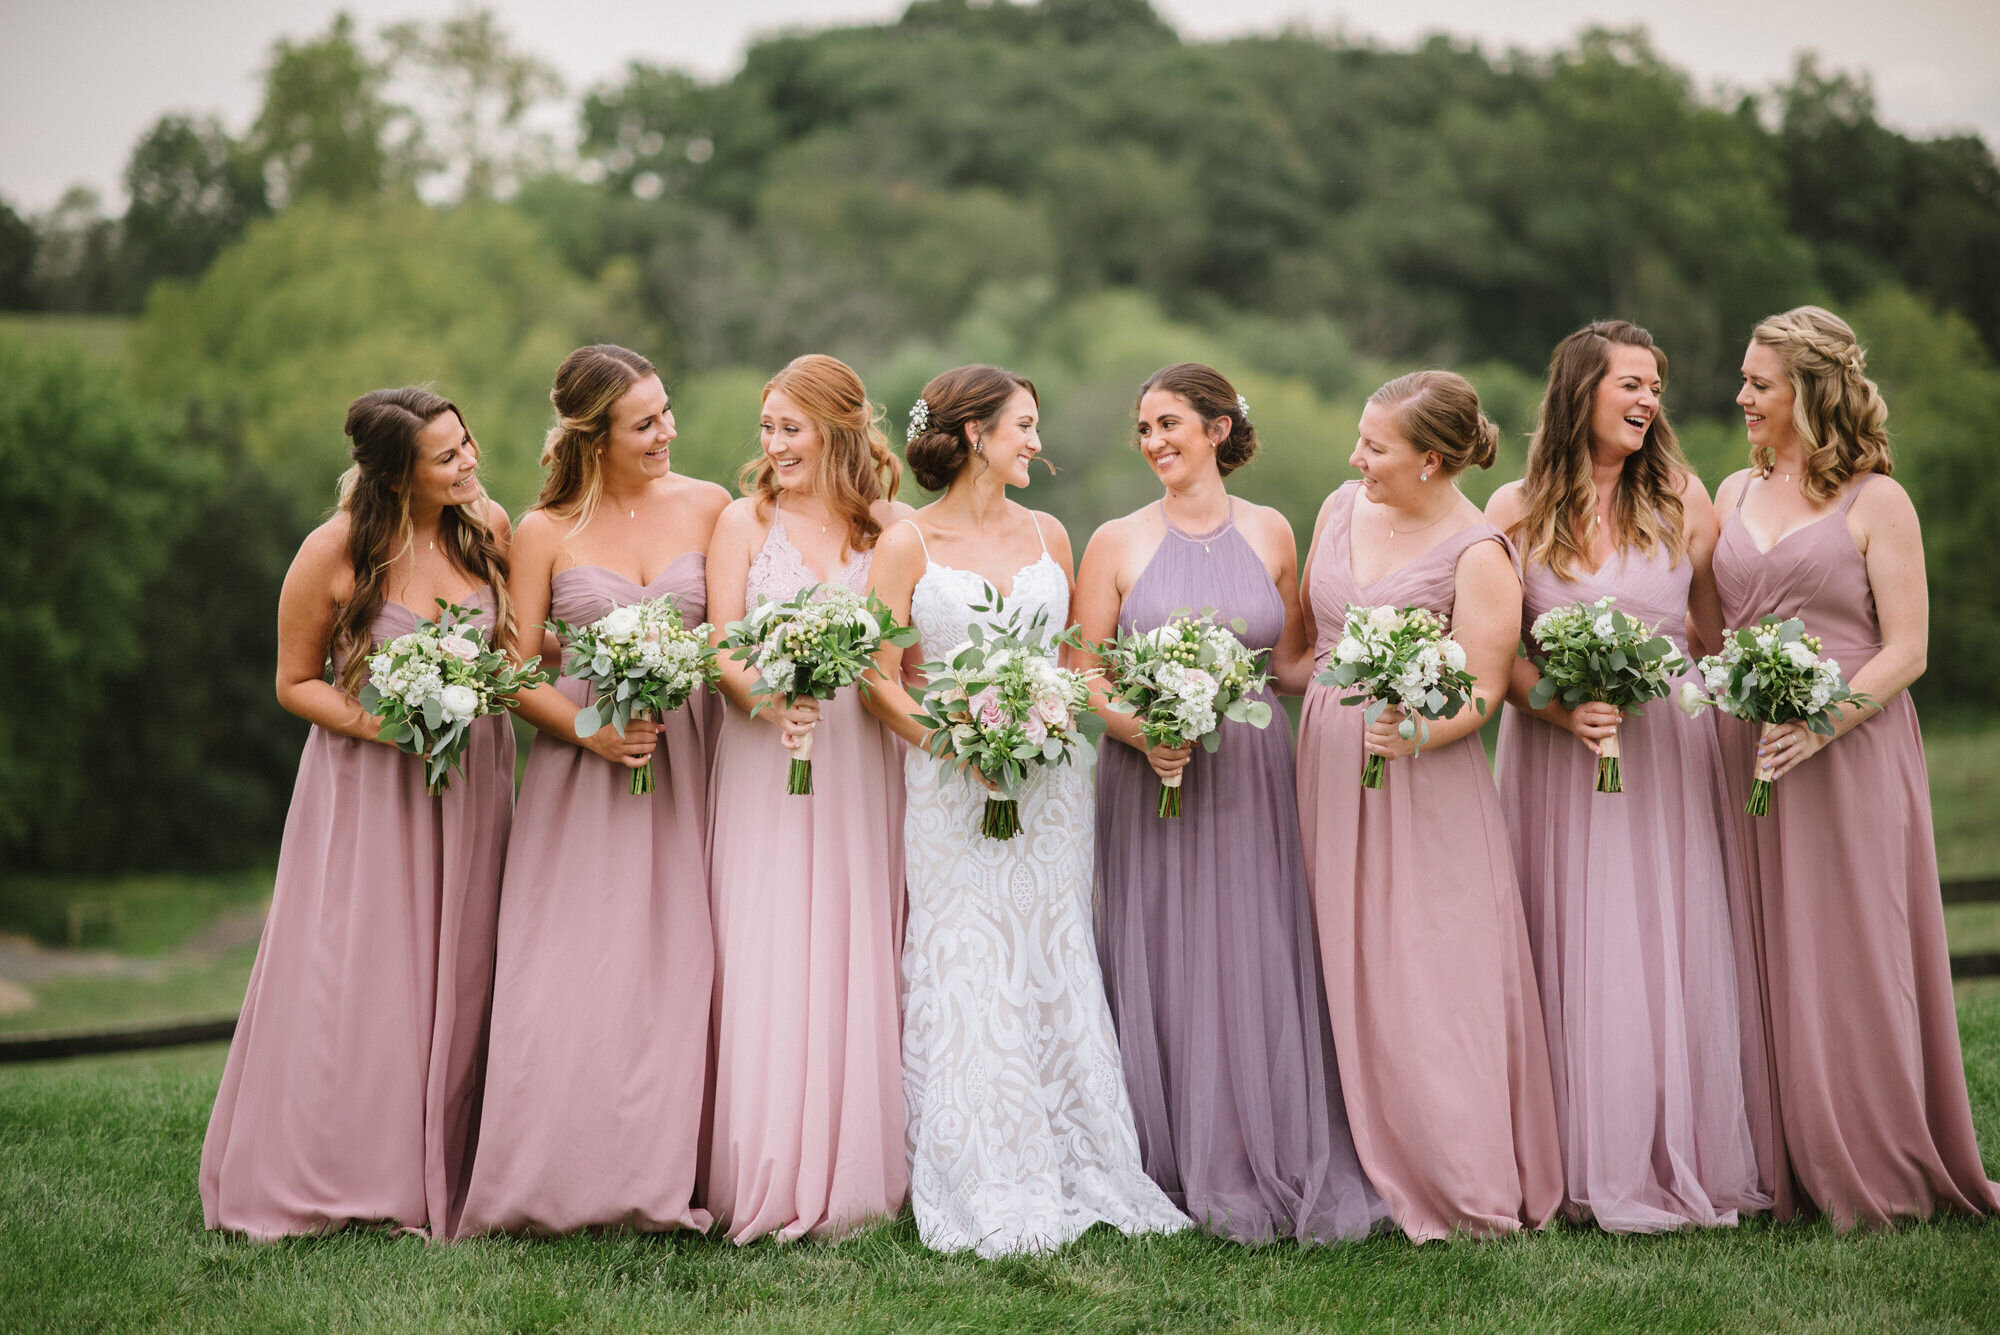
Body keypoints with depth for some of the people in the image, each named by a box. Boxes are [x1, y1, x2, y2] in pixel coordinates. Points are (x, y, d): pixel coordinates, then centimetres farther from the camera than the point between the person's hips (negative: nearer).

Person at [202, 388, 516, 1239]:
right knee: (351, 985, -3)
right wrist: (378, 724, -19)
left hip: (472, 782, 3)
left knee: (453, 984, 4)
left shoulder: (489, 528, -2)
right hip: (368, 787, -3)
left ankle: (436, 1184, 12)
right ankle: (326, 1182, 9)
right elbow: (295, 683, -2)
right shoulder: (333, 554, -12)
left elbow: (521, 643, 12)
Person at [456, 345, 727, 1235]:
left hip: (688, 764, 1)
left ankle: (661, 1179, 4)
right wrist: (589, 729, -13)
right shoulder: (546, 533, 2)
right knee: (568, 980, -6)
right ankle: (559, 1186, 2)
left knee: (676, 974, -3)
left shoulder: (709, 508, 6)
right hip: (581, 769, -1)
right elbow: (518, 672, 2)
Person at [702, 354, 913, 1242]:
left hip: (863, 766, 1)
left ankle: (851, 1178, 8)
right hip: (764, 762, -1)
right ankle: (768, 1182, 1)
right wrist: (767, 697, -21)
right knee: (763, 961, -4)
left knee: (856, 960, 0)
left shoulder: (890, 528, 8)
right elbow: (721, 649, -2)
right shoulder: (745, 522, 6)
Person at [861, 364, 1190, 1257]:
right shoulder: (908, 545, -1)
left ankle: (1073, 1174, 10)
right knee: (968, 978, -4)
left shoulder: (1047, 536, 11)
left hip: (1050, 783, 4)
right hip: (952, 784, -4)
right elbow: (880, 681, -3)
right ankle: (986, 1195, 1)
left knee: (1054, 972, 4)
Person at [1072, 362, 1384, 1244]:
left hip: (1253, 780, 1)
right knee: (1165, 972, 0)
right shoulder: (1117, 543, 2)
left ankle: (1277, 1171, 9)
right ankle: (1183, 1177, 11)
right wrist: (1143, 734, -15)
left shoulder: (1270, 535, 7)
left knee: (1262, 971, 0)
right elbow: (1084, 675, 1)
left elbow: (1291, 664, 13)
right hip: (1149, 780, -1)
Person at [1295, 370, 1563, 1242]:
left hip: (1423, 778, -6)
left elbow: (1482, 689, -14)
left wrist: (1417, 730, -30)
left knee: (1432, 981, -5)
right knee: (1346, 972, 7)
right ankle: (1376, 1173, 16)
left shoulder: (1478, 556, -11)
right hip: (1329, 770, 6)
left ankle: (1468, 1191, 5)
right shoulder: (1342, 509, 8)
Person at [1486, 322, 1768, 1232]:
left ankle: (1676, 1165, 9)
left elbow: (1720, 628, 7)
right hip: (1553, 748, 0)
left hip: (1668, 747, 1)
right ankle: (1585, 1167, 8)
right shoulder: (1517, 510, 1)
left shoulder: (1680, 497, 4)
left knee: (1669, 950, 0)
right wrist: (1564, 711, -16)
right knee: (1569, 958, 0)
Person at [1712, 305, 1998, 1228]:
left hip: (1848, 756, -5)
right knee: (1764, 965, 3)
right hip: (1745, 756, 5)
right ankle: (1780, 1171, 10)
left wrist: (1821, 719, -20)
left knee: (1850, 959, -3)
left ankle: (1874, 1176, 6)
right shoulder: (1733, 496, 15)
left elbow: (1906, 650, -7)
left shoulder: (1875, 502, -2)